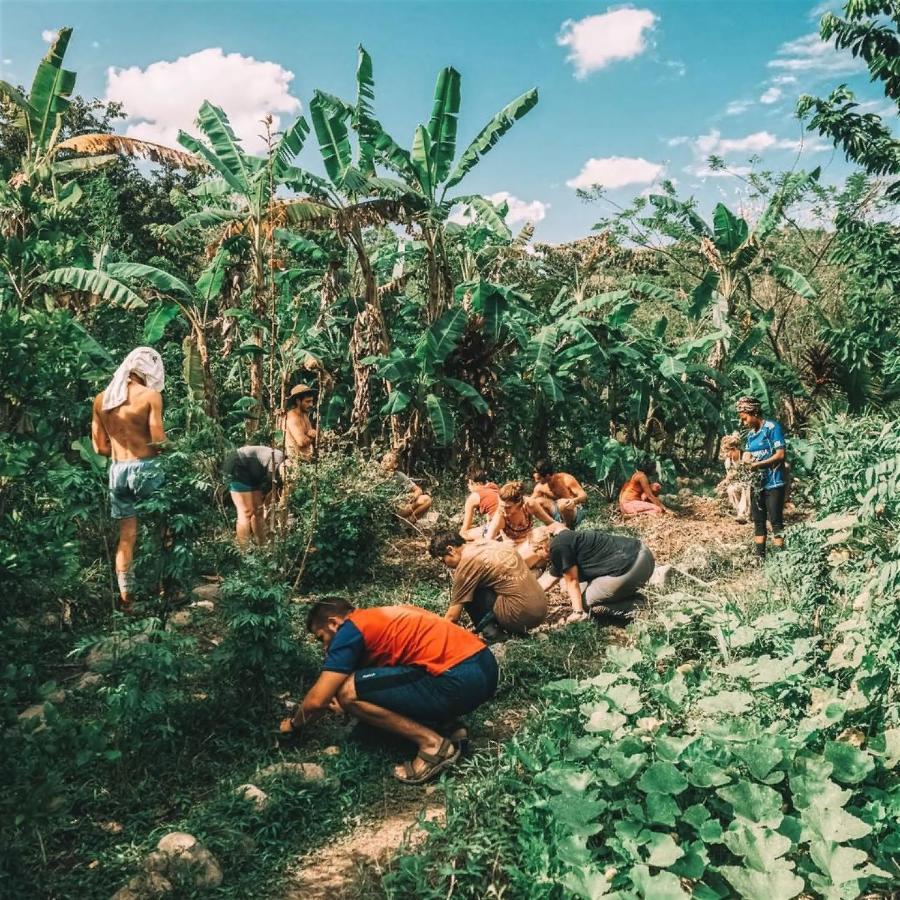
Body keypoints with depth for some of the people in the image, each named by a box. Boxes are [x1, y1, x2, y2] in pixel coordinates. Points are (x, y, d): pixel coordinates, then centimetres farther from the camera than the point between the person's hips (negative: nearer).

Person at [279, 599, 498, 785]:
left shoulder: (350, 630, 0)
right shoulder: (380, 617, 25)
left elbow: (317, 700, 2)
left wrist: (294, 725, 21)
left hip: (460, 681, -10)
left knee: (348, 692, -4)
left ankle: (432, 743, -2)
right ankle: (447, 725, 14)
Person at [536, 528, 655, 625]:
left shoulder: (559, 546, -9)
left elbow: (572, 580, -5)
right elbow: (550, 578, 31)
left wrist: (578, 613, 2)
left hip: (631, 567, -10)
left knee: (585, 601, 4)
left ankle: (634, 608, -4)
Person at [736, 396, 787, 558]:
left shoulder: (773, 427, -9)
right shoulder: (751, 434, 13)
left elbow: (780, 455, -15)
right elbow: (746, 457, 12)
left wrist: (757, 464, -18)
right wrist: (746, 461, -12)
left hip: (773, 483, -8)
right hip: (757, 484, 8)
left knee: (776, 521, -6)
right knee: (758, 522, 10)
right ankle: (760, 556, 16)